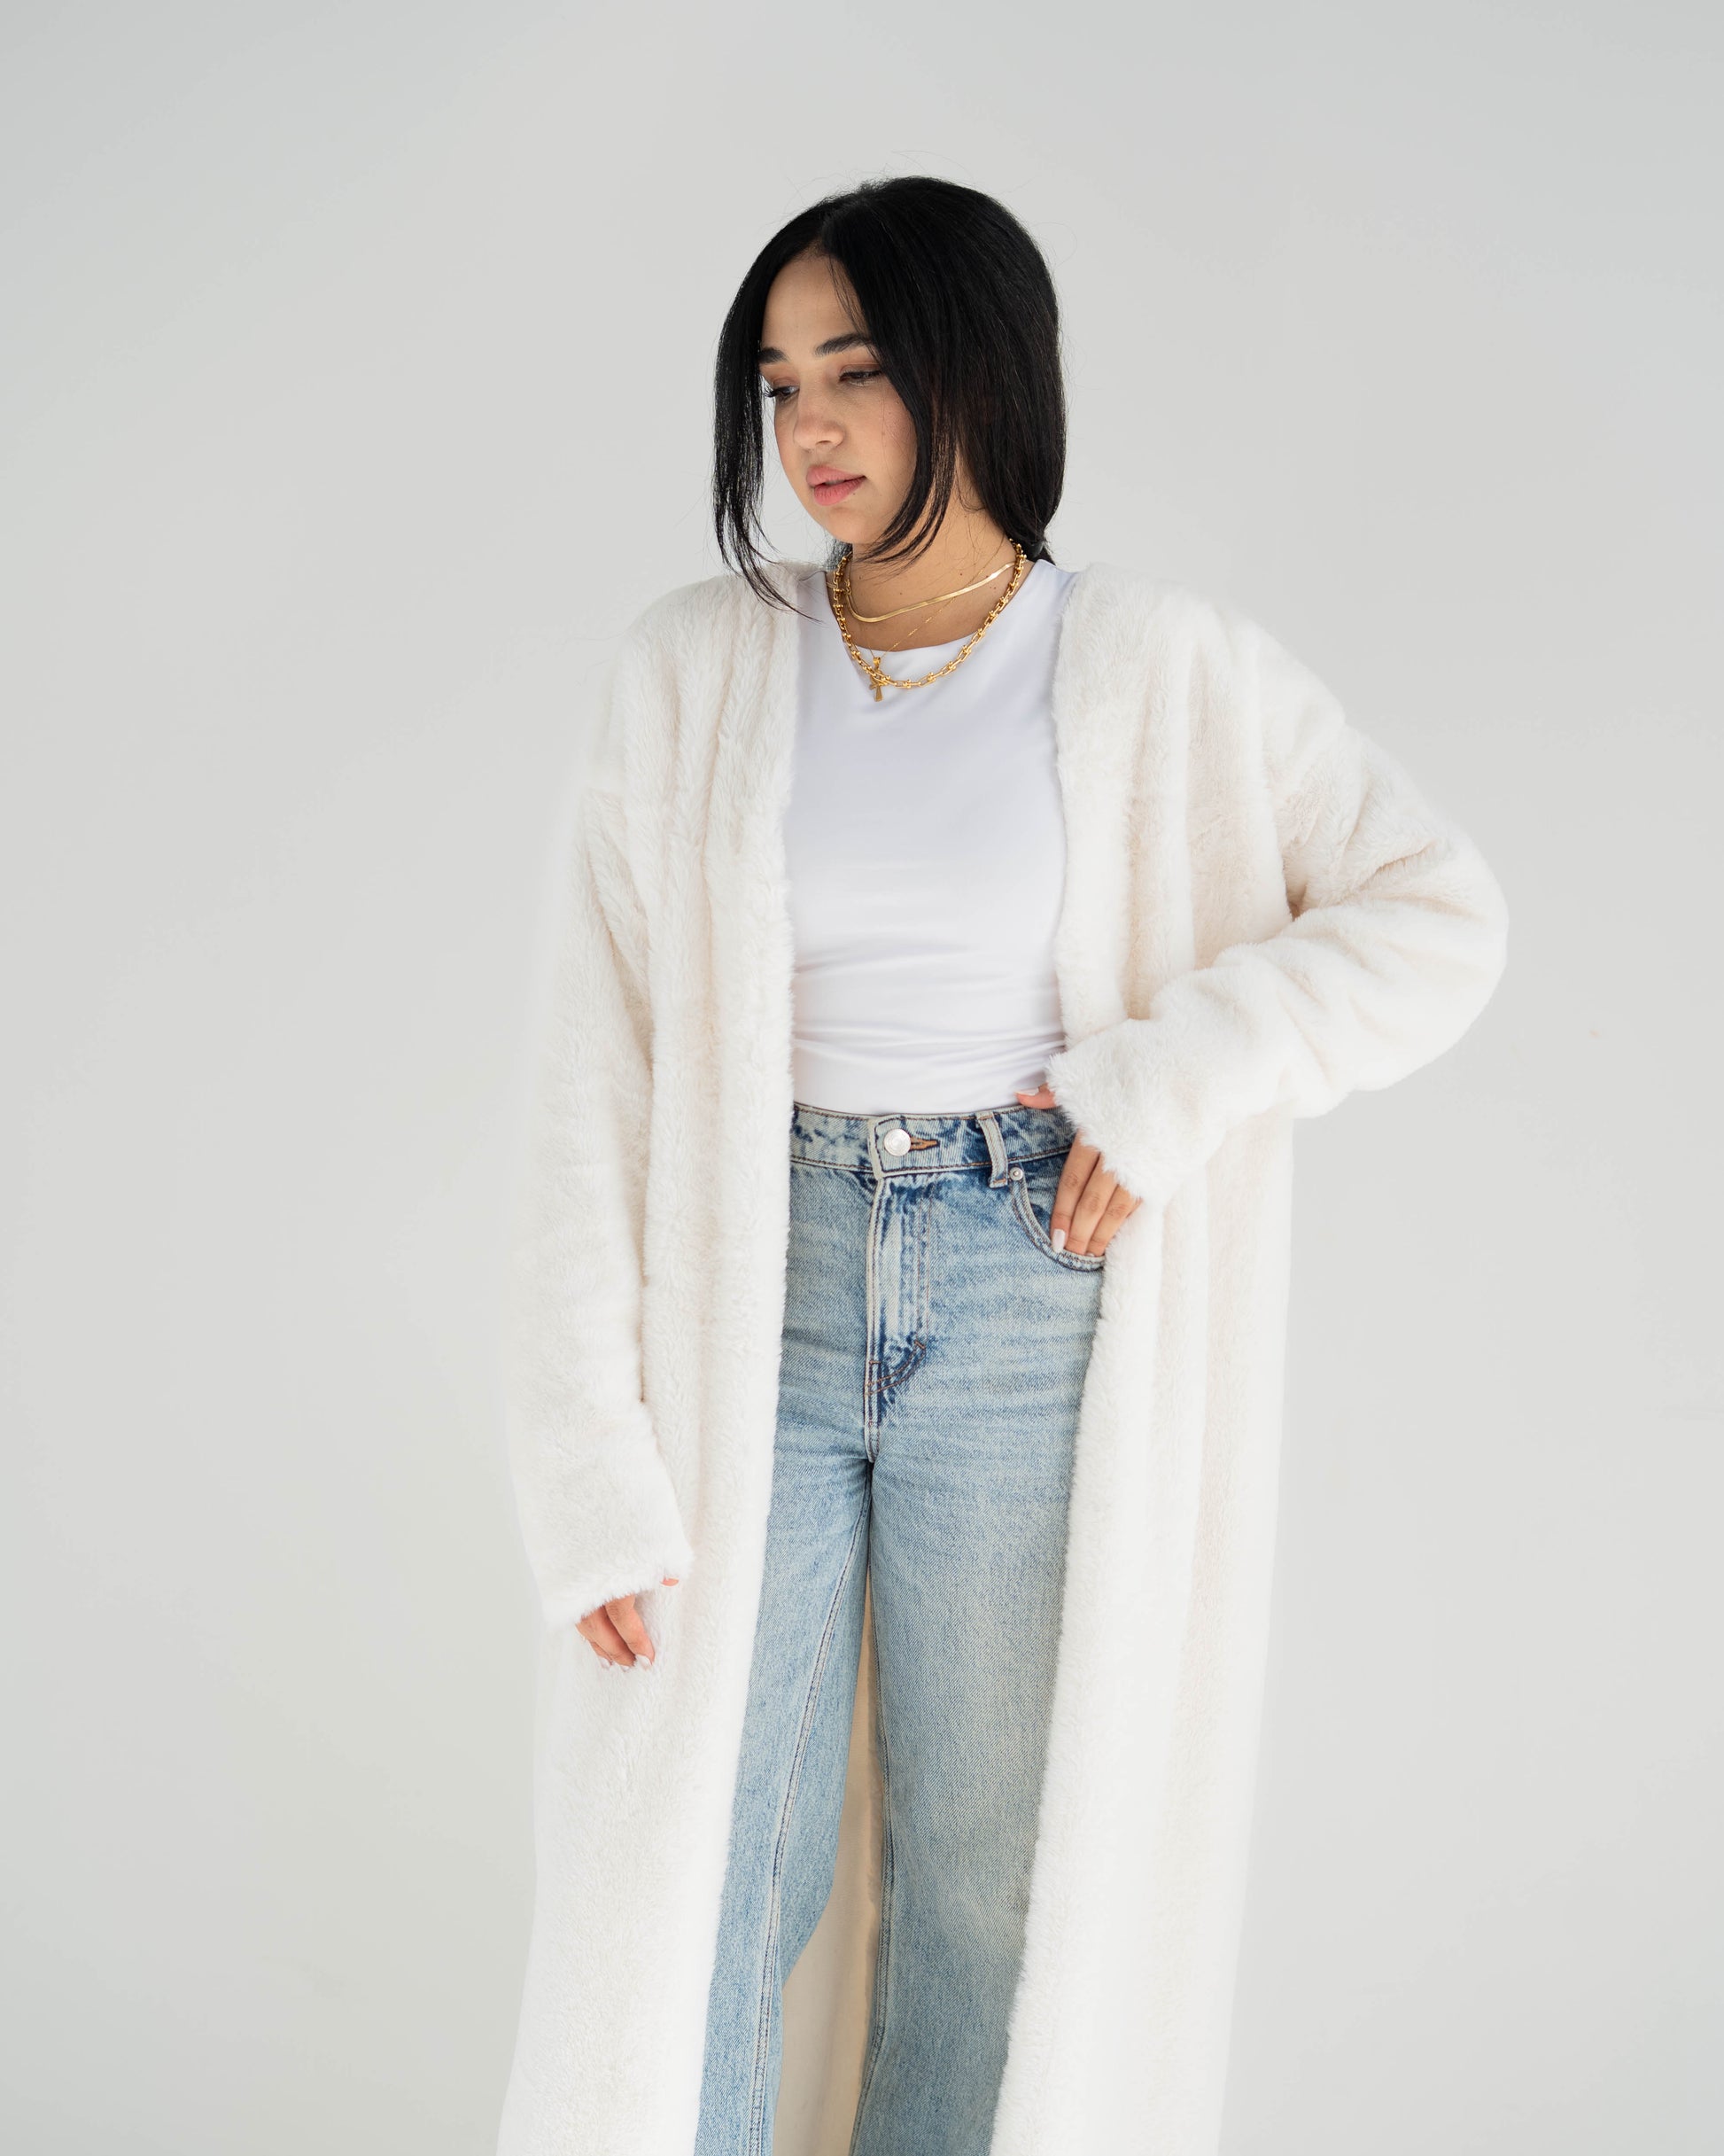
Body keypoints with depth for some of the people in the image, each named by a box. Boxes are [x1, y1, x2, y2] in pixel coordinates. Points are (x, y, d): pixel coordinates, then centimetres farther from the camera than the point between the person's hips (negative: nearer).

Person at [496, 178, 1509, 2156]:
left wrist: (1171, 1076, -12)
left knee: (990, 1882, 10)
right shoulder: (691, 671, 0)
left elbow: (1439, 916, 1)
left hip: (1031, 1303, 0)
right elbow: (599, 1060, -3)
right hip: (750, 1291, 1)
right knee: (683, 1895, 3)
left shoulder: (1163, 675, -1)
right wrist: (590, 1458, -9)